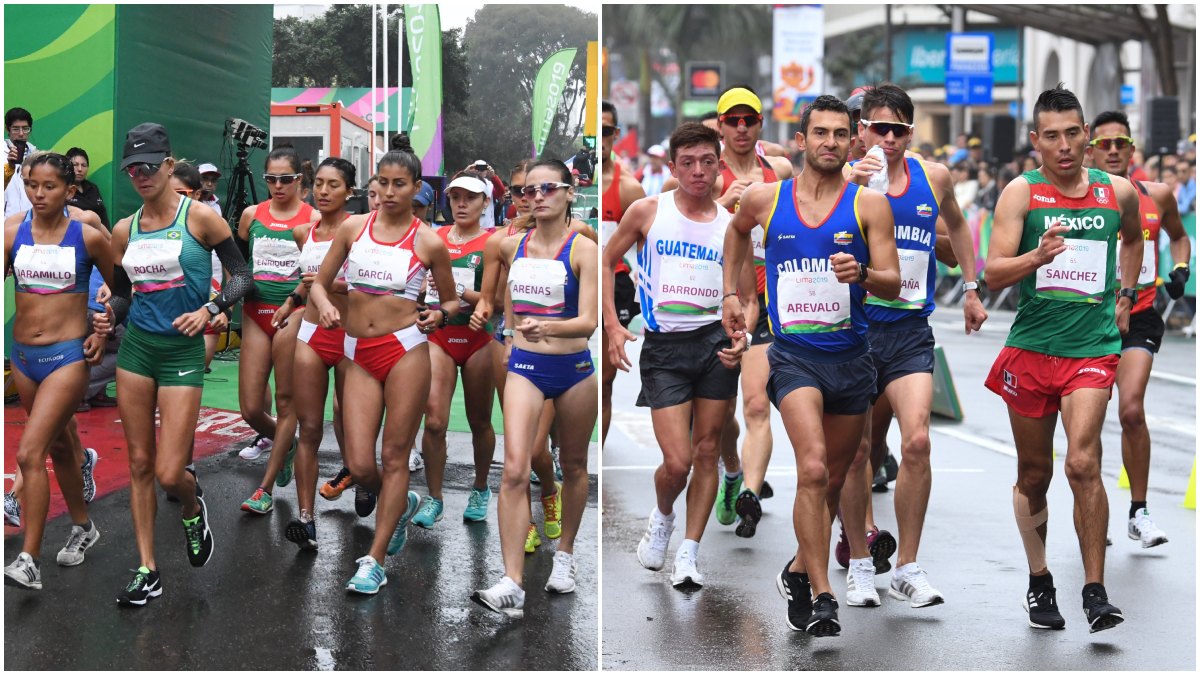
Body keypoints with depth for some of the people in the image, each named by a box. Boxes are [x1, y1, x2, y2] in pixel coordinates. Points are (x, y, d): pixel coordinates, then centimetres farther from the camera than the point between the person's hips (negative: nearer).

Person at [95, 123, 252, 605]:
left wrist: (210, 309, -18)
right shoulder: (124, 231, 6)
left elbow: (241, 275, -3)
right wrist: (108, 316, -5)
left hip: (182, 351, -4)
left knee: (169, 472, -9)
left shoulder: (199, 217, -6)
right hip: (136, 347, 4)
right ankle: (147, 570, 13)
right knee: (139, 463, 5)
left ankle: (193, 507, 28)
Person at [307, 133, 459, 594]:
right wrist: (324, 305, -9)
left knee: (394, 458, 0)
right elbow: (319, 282, 12)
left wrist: (440, 315, -9)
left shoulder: (428, 242, 1)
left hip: (406, 350, -2)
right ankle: (400, 505, 32)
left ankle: (376, 561, 8)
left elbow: (452, 299, 13)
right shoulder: (353, 227, 6)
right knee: (359, 466, -3)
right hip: (359, 355, 3)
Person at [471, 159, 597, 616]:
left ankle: (565, 554, 39)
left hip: (573, 368, -2)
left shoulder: (583, 249, -10)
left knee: (573, 466, 15)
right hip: (524, 367, 2)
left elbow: (589, 321, -20)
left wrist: (549, 327, -36)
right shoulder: (512, 246, 2)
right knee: (514, 471, -14)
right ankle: (512, 585, -20)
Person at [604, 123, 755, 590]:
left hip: (715, 343, 2)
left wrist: (742, 337, -8)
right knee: (677, 462, -8)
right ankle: (662, 516, 26)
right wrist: (613, 326, 2)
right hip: (663, 346, -2)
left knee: (707, 452, 3)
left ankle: (689, 553, 14)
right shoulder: (647, 212, 3)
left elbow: (748, 297, 12)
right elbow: (607, 261, 12)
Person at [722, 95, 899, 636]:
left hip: (851, 356, 2)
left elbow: (893, 285, -5)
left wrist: (861, 275, -26)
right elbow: (737, 231, 26)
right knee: (813, 469, -21)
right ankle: (821, 597, -18)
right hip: (794, 354, -2)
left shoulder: (869, 205, -1)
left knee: (833, 480, 14)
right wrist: (730, 293, 23)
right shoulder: (764, 199, 2)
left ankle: (800, 571, 36)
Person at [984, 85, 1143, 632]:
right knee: (1034, 474, 9)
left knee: (1082, 464, -17)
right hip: (1030, 347, 0)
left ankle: (1095, 590, -9)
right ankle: (1039, 582, 27)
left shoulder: (1118, 191, 6)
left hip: (1092, 347, 0)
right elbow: (994, 275, -10)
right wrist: (1038, 257, -27)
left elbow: (1133, 239, 29)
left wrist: (1125, 295, 23)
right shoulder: (1021, 193, -2)